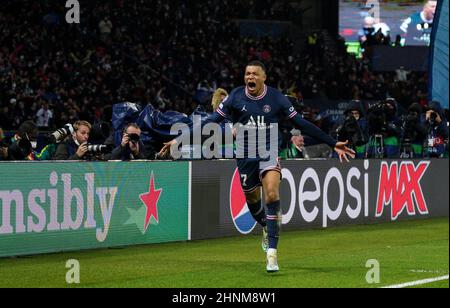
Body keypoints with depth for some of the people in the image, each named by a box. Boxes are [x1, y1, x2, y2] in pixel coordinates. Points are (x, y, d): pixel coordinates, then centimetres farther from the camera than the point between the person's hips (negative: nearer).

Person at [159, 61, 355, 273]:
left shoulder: (276, 98, -7)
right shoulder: (236, 97, -5)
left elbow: (302, 124, -3)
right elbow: (211, 122, -5)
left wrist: (333, 144, -6)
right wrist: (179, 140, -12)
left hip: (270, 154, -2)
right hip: (245, 157, 2)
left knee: (272, 195, -23)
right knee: (252, 200, 12)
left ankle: (272, 252, -23)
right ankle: (266, 229, 49)